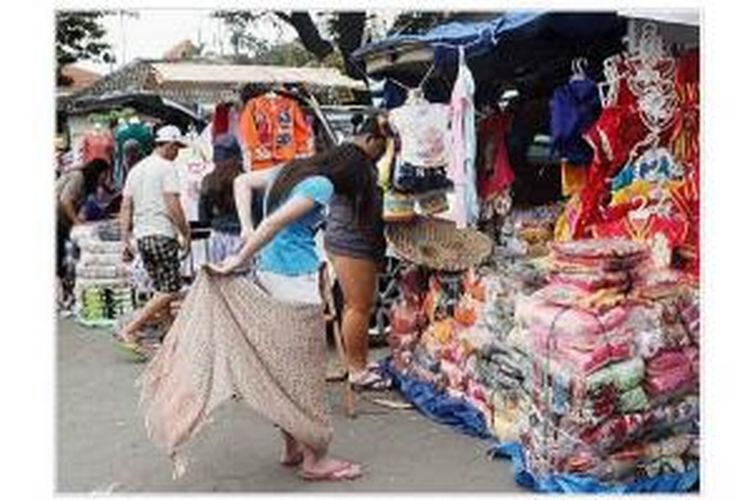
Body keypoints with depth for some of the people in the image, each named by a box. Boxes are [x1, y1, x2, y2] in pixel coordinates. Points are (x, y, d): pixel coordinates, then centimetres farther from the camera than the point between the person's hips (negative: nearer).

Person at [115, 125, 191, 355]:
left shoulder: (136, 169, 17)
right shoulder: (167, 167, -7)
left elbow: (125, 208, 14)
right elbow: (173, 207, -15)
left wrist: (126, 241, 15)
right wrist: (186, 234, -6)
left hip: (141, 236, 9)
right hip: (163, 235, -9)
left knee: (162, 291, 15)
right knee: (169, 292, -7)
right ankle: (128, 331, -12)